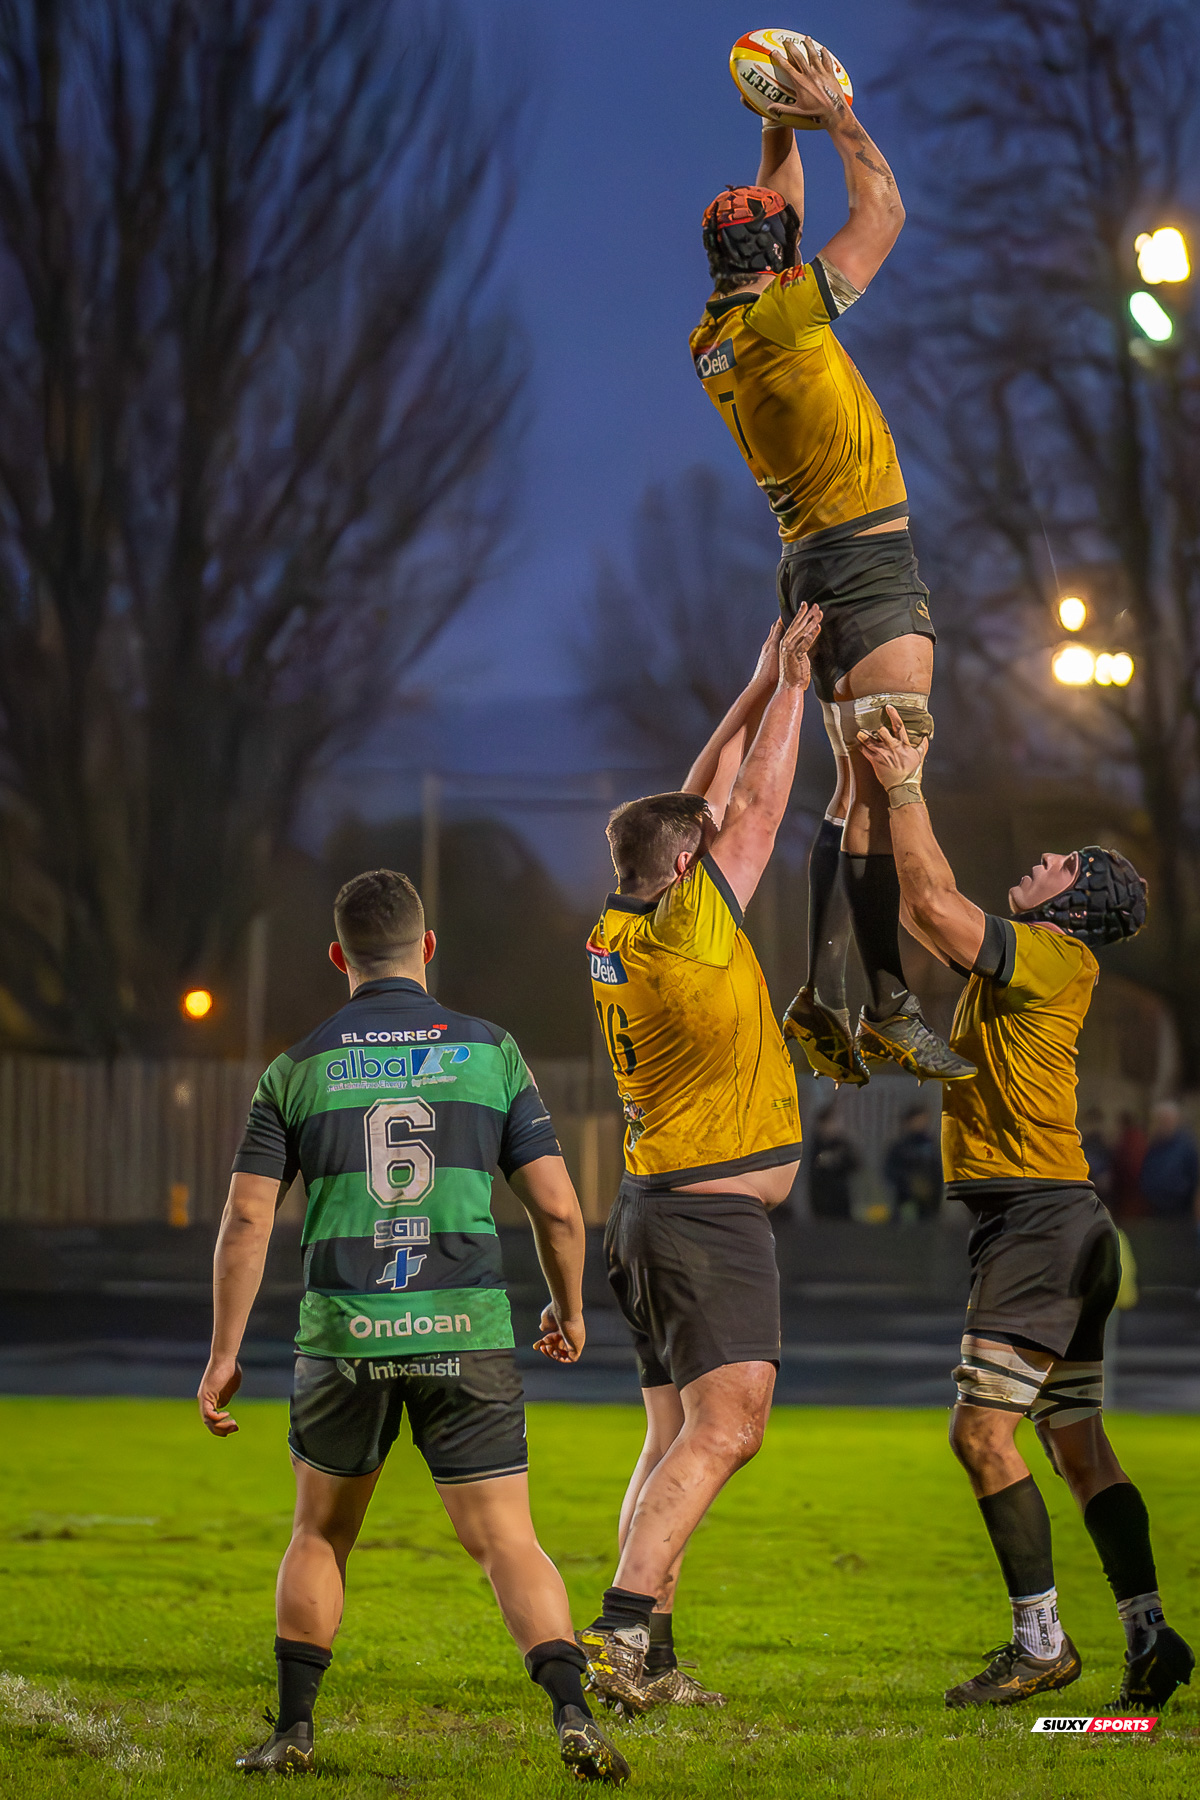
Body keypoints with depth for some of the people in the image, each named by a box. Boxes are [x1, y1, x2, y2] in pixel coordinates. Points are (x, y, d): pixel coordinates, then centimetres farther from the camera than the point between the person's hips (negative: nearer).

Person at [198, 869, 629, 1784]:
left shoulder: (298, 1071, 4)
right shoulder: (490, 1052, 3)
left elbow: (247, 1219, 0)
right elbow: (557, 1206, 2)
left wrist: (224, 1355, 7)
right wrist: (570, 1308, 19)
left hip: (343, 1340, 1)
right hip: (465, 1334, -1)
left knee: (321, 1535, 21)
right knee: (510, 1543, 0)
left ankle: (294, 1730, 18)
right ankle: (574, 1715, -19)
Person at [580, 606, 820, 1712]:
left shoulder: (615, 932, 9)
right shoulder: (691, 925, -13)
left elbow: (706, 803, 20)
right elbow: (756, 807, -5)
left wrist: (761, 689, 22)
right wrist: (790, 682, 6)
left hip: (657, 1205, 9)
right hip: (713, 1213, -9)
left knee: (677, 1440, 8)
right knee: (724, 1428, -15)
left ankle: (648, 1660, 3)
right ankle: (622, 1628, -27)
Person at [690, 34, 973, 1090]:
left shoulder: (717, 337, 13)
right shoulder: (785, 311, -10)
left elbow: (776, 216, 31)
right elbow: (883, 210, 0)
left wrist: (782, 130, 29)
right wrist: (836, 115, 10)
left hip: (815, 564, 10)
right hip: (868, 561, -9)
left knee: (858, 792, 9)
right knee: (886, 789, -15)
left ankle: (826, 994, 2)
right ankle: (889, 1000, -23)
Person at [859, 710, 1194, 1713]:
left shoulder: (1057, 956, -9)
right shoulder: (1013, 962, 18)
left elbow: (936, 903, -17)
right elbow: (930, 907, 27)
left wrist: (907, 788, -8)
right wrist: (898, 793, 22)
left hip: (1041, 1217, -10)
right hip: (1049, 1224, 10)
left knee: (983, 1432, -12)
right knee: (1078, 1445, 6)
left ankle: (1042, 1642, -12)